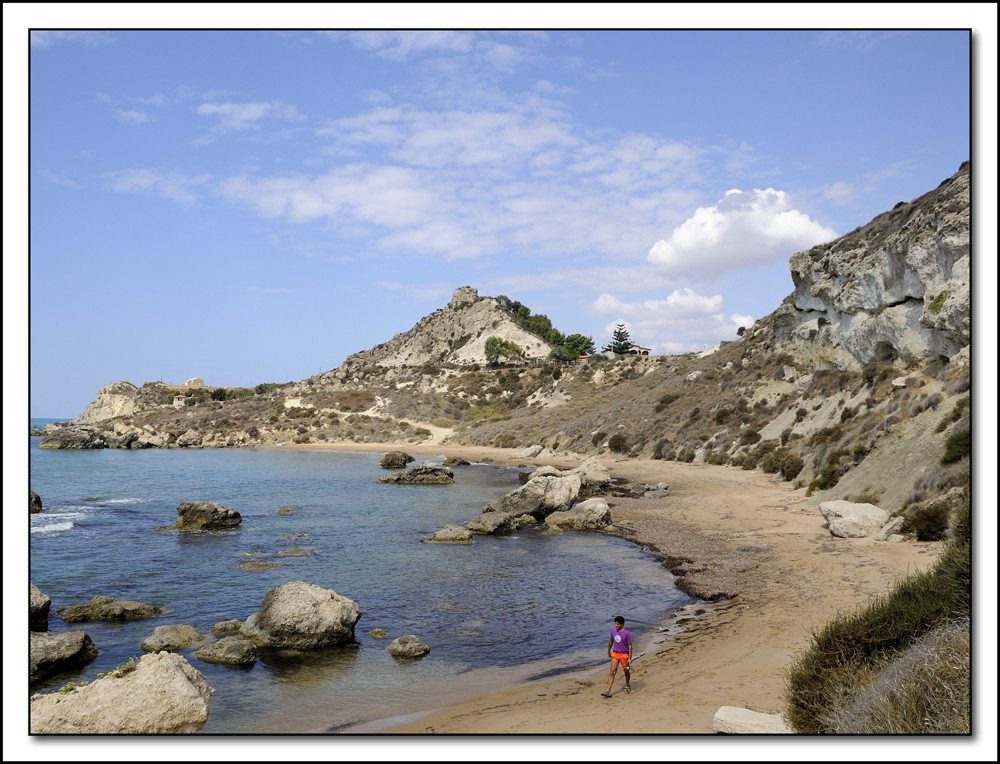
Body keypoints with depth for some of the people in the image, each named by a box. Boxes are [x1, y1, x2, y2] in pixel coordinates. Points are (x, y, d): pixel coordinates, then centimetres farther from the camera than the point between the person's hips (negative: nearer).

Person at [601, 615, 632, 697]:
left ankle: (627, 687, 39)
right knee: (612, 673, -4)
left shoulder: (626, 634, -15)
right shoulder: (613, 631, -1)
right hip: (615, 654, 4)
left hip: (624, 654, -3)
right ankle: (608, 691, -9)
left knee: (626, 671, 15)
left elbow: (630, 646, -13)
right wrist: (609, 651, 24)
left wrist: (630, 658, -16)